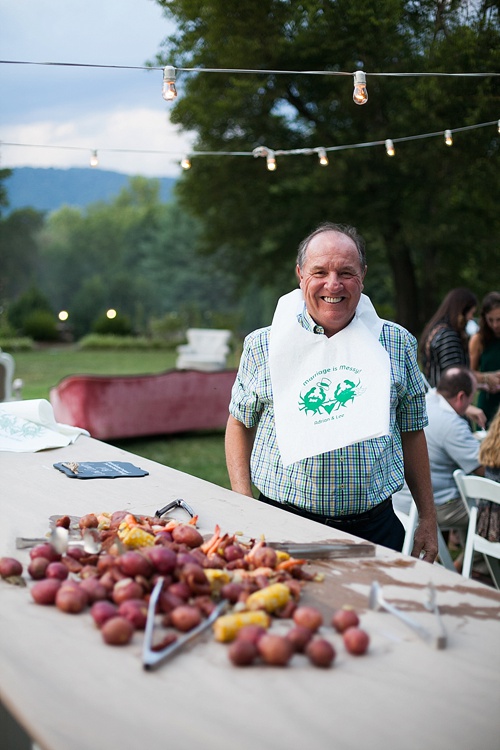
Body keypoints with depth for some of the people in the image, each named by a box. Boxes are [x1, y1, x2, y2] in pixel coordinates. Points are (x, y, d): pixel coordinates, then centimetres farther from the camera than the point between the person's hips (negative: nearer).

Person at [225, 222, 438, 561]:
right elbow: (240, 424, 9)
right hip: (283, 525, -1)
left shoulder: (397, 344, 4)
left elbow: (412, 431, 10)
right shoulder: (263, 345, 0)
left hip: (374, 526, 1)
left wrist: (428, 519, 9)